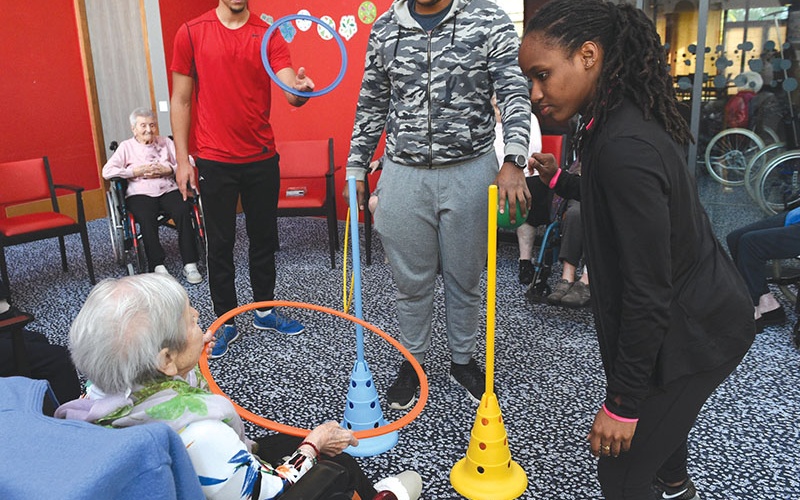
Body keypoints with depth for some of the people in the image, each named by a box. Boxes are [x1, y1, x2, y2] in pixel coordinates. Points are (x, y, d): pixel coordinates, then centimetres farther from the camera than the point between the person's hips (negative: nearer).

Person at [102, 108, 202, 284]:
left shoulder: (165, 142, 23)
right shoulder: (126, 146, 17)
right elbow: (107, 171, 4)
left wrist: (168, 170, -6)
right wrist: (137, 172, -4)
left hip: (168, 189, 1)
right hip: (140, 194, -1)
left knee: (183, 211, -31)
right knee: (147, 218, -35)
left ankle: (190, 264, -32)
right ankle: (157, 266, -32)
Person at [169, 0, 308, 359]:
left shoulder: (268, 34, 2)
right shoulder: (191, 33, -2)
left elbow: (290, 93, -10)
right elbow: (180, 100, 1)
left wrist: (300, 90, -34)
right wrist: (182, 159, -4)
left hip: (262, 159, 2)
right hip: (214, 161, -2)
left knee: (264, 239, 13)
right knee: (220, 245, 7)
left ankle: (264, 311, 32)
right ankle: (225, 323, 22)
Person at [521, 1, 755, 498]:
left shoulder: (623, 147, -32)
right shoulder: (626, 120, -2)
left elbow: (648, 292, -30)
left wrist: (622, 402, -22)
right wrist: (560, 180, 12)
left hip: (692, 330, -10)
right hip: (701, 308, 10)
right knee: (660, 409, 35)